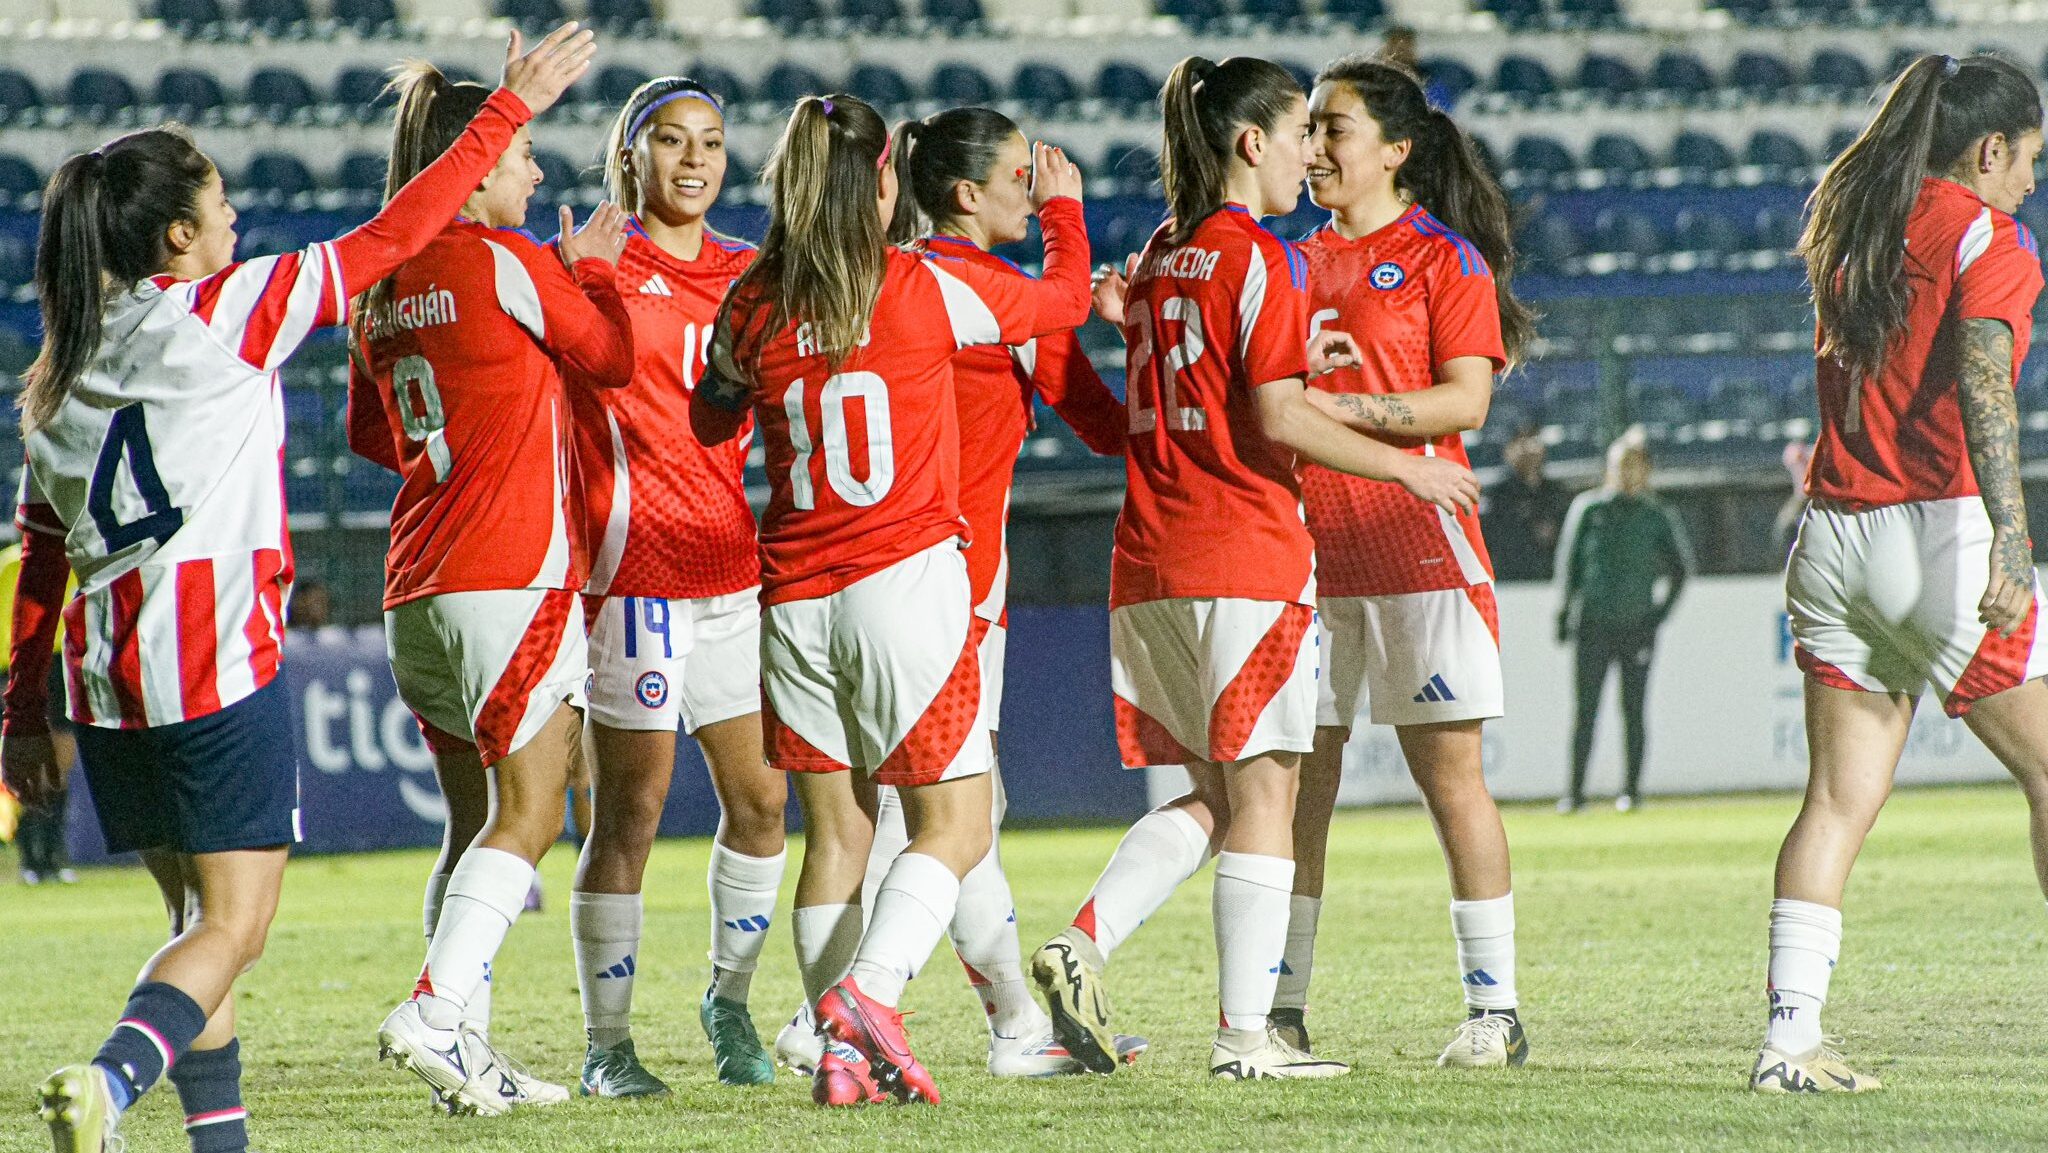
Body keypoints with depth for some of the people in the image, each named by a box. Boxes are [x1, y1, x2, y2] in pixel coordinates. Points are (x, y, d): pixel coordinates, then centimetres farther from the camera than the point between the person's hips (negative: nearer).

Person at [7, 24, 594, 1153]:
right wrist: (509, 107, 5)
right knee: (233, 925, -5)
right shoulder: (230, 312, -6)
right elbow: (391, 235, -2)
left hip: (106, 678, 7)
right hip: (219, 669, -7)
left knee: (200, 915, 17)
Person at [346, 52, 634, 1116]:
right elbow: (610, 357, 0)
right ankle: (436, 1009, -20)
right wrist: (589, 269, 16)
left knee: (478, 821, 11)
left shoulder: (383, 289, 12)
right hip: (514, 578, -8)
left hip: (418, 591, 8)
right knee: (526, 817, -7)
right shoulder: (507, 263, -9)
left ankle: (467, 1052, 6)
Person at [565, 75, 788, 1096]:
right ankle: (605, 1044, 2)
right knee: (630, 814, -4)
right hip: (635, 567, -6)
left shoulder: (749, 275, 13)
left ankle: (730, 999, 25)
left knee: (761, 799, 6)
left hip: (734, 569, 6)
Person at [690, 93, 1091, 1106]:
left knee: (836, 833, 9)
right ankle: (867, 990, -20)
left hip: (794, 595, 4)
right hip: (906, 581, -4)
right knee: (954, 827, 2)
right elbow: (1065, 297, 9)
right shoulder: (924, 290, -6)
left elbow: (710, 420, 22)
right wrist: (1063, 208, 29)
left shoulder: (752, 309, 2)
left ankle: (842, 1052, 2)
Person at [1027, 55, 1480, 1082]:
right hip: (1248, 557, -8)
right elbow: (1280, 420, -14)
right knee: (1262, 793, -2)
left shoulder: (1160, 256, 15)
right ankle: (1244, 1035, -4)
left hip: (1149, 562, 8)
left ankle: (1082, 945, -3)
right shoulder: (1263, 260, -9)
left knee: (1211, 795, 15)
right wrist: (1409, 468, -6)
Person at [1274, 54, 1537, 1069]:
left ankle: (1493, 1011, 0)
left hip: (1415, 546, -5)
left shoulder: (1446, 259, -1)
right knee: (1293, 777, 3)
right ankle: (1283, 1007, 7)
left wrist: (1335, 407, -19)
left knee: (1449, 772, -4)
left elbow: (1466, 399, -10)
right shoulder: (1295, 263, 16)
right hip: (1304, 550, 5)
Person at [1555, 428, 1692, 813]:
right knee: (1584, 710, -3)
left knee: (1633, 710, 2)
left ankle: (1631, 790, 9)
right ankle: (1574, 791, -1)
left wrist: (1662, 610, 3)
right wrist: (1565, 612, 3)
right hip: (1593, 623, 0)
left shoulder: (1656, 516, 5)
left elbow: (1680, 567, 12)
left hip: (1638, 625, 0)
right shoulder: (1589, 508, 6)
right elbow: (1568, 560, 9)